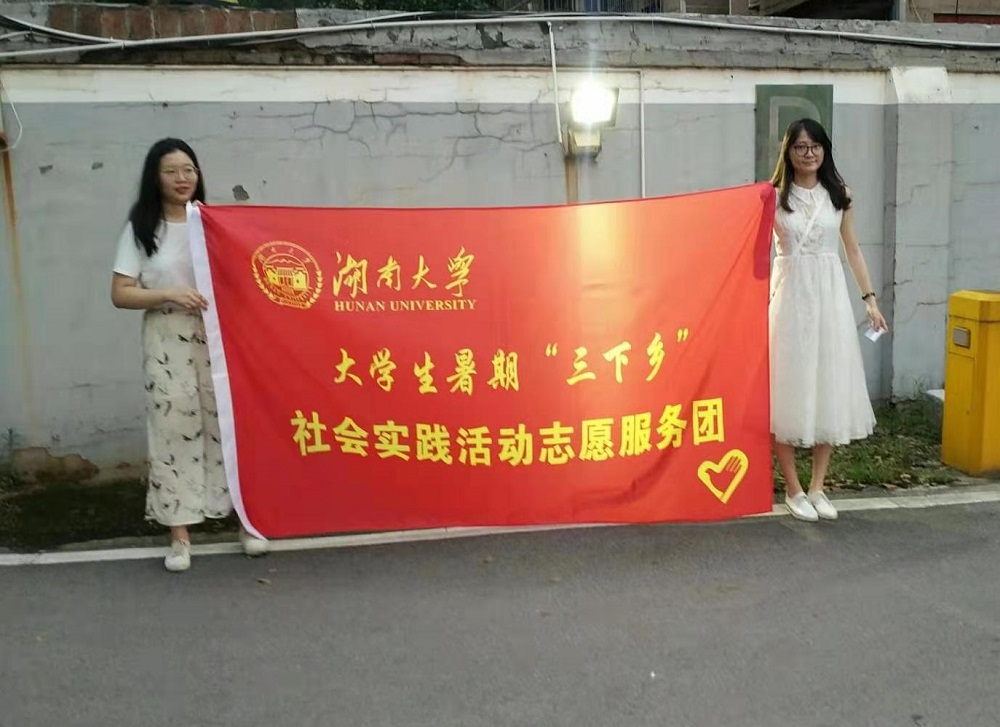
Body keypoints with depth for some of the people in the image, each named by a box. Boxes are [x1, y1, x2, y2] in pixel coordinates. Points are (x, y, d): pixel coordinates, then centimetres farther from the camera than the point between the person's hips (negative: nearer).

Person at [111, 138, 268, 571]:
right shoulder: (140, 228, 2)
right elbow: (120, 294, -1)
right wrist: (168, 294, -15)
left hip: (219, 337, 1)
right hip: (167, 342, -1)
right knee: (174, 429, 1)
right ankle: (179, 533, 11)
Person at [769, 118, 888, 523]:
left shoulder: (840, 195, 6)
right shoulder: (773, 196, -1)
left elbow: (852, 250, 11)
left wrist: (870, 298, 7)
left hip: (830, 295, 3)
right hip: (790, 294, -3)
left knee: (829, 387, 5)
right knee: (789, 387, 0)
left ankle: (817, 487, 17)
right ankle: (793, 489, 11)